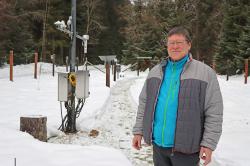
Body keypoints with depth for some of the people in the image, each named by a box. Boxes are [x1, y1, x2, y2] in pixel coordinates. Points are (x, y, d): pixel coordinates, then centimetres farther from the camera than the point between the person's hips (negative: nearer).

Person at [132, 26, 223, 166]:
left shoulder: (205, 73, -4)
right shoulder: (155, 72, 11)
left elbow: (214, 113, -7)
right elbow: (144, 104, 14)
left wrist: (208, 144, -12)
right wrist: (138, 131, 9)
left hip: (186, 148, -4)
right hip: (158, 144, 4)